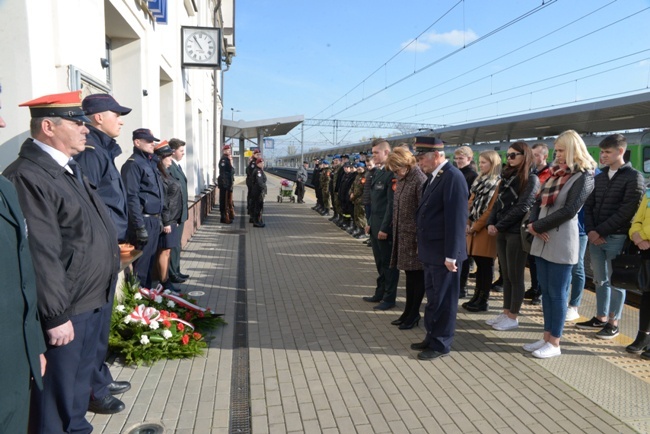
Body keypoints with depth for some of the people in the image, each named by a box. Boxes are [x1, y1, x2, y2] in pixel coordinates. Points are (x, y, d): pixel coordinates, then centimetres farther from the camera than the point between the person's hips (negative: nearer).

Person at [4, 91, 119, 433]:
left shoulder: (68, 168, 11)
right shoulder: (28, 177, -21)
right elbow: (41, 255, -24)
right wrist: (55, 316, -22)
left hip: (90, 302, 10)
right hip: (64, 309, -10)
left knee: (81, 381, 25)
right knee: (57, 393, 9)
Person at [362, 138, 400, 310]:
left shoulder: (392, 174, -17)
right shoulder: (377, 172, 12)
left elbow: (392, 204, -20)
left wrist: (385, 228, -19)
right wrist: (370, 222, 16)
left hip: (385, 227, -9)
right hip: (375, 225, 9)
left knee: (388, 263, 4)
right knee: (380, 262, 18)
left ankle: (389, 298, 16)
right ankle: (380, 293, 30)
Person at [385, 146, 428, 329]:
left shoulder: (420, 180, -16)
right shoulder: (401, 179, 9)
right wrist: (395, 231, 14)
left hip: (415, 236, -8)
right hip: (402, 234, 8)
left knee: (417, 275, 6)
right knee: (409, 274, 16)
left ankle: (414, 313, 18)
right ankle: (408, 311, 26)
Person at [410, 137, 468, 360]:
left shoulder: (453, 177, -17)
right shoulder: (435, 177, 12)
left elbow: (456, 218, -21)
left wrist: (451, 255, -21)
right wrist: (423, 247, 14)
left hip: (444, 253, -9)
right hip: (431, 251, 9)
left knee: (443, 300, 5)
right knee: (433, 298, 19)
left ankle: (441, 344, 18)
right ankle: (432, 337, 32)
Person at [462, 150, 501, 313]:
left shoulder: (498, 184, -10)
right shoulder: (479, 181, 16)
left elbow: (491, 209, -15)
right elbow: (471, 203, 13)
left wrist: (476, 226, -14)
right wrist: (467, 223, 2)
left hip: (486, 230, -8)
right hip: (473, 228, 8)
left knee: (486, 265, 0)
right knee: (479, 264, 14)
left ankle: (483, 301, 8)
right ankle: (477, 297, 22)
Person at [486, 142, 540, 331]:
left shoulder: (531, 179, -8)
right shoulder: (507, 177, 14)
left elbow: (521, 207, -16)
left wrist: (499, 225, -13)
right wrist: (491, 223, -3)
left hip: (517, 232, -7)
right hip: (502, 232, 7)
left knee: (515, 276, 1)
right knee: (506, 275, 12)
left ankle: (513, 317, 11)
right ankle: (506, 313, 21)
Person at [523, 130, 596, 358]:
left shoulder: (584, 176, -7)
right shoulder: (555, 173, 15)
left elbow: (569, 210, -16)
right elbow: (538, 201, 13)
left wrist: (537, 226, -12)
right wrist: (532, 224, -6)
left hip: (561, 243, -7)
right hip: (542, 240, 7)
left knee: (557, 293, 1)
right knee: (545, 291, 12)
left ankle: (554, 343, 11)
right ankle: (547, 337, 22)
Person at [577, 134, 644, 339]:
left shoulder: (633, 177, -4)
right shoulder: (599, 177, 14)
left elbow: (627, 211, -13)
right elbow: (588, 206, 12)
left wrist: (600, 231, -14)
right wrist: (590, 230, -4)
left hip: (617, 238, -6)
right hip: (595, 237, 6)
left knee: (615, 281, 3)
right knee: (600, 280, 12)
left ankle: (613, 323, 12)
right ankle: (600, 318, 22)